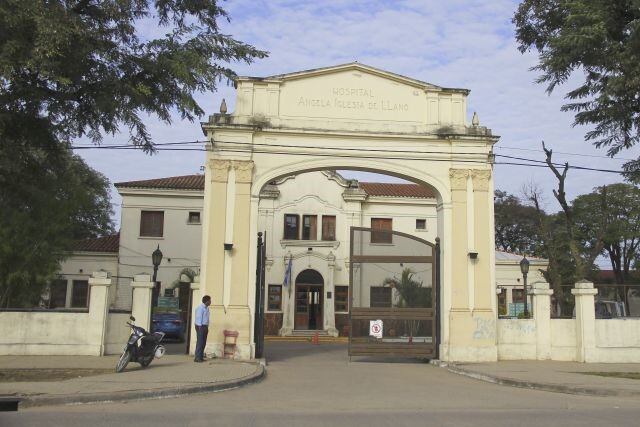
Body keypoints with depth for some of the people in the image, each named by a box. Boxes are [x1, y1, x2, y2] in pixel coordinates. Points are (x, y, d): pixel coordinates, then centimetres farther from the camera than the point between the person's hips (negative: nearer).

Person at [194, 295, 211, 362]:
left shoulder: (206, 308, 14)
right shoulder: (200, 308, -13)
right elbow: (198, 318, -15)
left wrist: (207, 328, 13)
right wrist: (200, 327, -17)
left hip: (205, 327, 9)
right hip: (200, 326, -9)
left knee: (203, 343, 9)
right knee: (200, 342, -9)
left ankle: (201, 357, 14)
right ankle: (197, 358, -7)